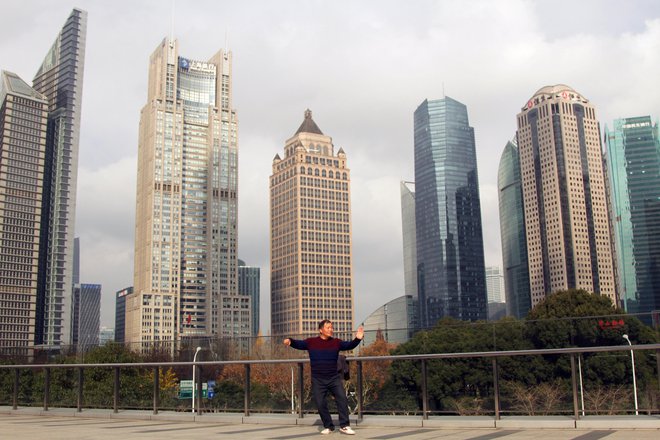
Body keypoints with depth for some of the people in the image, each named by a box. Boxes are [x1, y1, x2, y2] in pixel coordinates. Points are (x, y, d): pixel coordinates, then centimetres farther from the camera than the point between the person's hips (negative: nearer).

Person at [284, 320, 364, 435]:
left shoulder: (336, 342, 1)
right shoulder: (311, 342, -3)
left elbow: (349, 345, -6)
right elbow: (299, 344, -9)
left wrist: (357, 339, -27)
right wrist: (290, 341, -32)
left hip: (334, 378, 1)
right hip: (318, 380, -1)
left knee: (342, 399, -9)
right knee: (320, 403, 0)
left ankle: (344, 426, 0)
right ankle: (328, 426, 18)